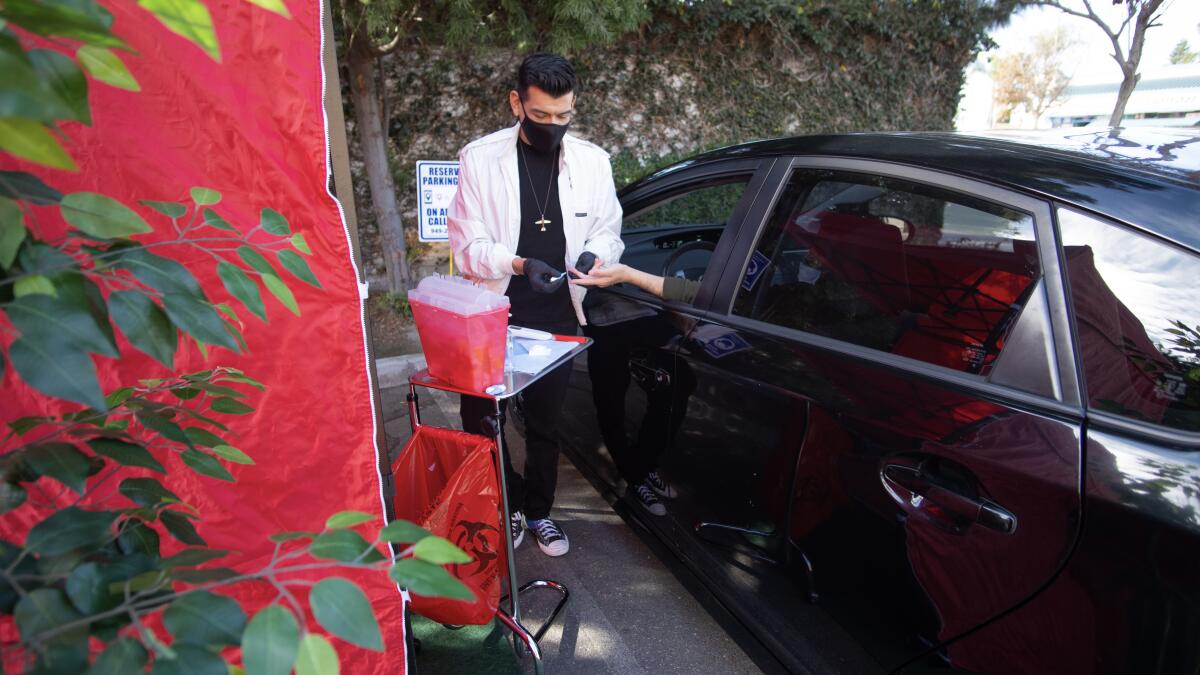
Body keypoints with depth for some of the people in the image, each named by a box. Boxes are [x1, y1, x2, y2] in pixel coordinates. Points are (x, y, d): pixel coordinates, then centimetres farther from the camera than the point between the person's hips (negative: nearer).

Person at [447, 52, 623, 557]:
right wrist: (519, 264, -25)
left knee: (546, 424, 14)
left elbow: (608, 231, 9)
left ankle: (538, 511, 36)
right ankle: (508, 507, 32)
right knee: (480, 421, 7)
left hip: (557, 317, 2)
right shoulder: (478, 158, -5)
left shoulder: (592, 161, 1)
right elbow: (467, 242, -7)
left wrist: (595, 255, -14)